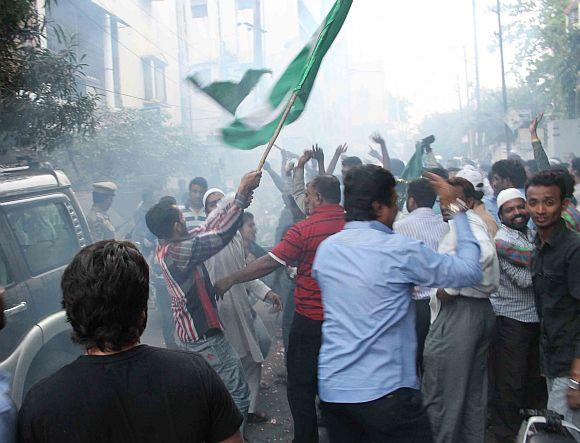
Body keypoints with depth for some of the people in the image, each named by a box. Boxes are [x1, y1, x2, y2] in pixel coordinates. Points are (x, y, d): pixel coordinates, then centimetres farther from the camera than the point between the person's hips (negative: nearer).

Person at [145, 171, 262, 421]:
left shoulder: (166, 246, 2)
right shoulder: (178, 251, -27)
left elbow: (207, 228, 4)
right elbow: (222, 234, -31)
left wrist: (236, 202, -4)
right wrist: (242, 194, -23)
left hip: (186, 333, 10)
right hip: (204, 337, -10)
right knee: (238, 394, -2)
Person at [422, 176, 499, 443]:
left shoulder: (465, 221, -11)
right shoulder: (477, 223, 18)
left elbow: (483, 252, -33)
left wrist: (450, 287, -23)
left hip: (458, 311, -11)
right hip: (482, 310, 11)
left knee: (438, 393, 0)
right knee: (474, 391, 18)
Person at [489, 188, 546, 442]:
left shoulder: (533, 236, 10)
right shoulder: (501, 241, -14)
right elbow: (524, 279, -19)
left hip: (536, 318, 8)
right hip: (512, 319, -7)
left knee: (536, 377, 20)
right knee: (510, 383, 2)